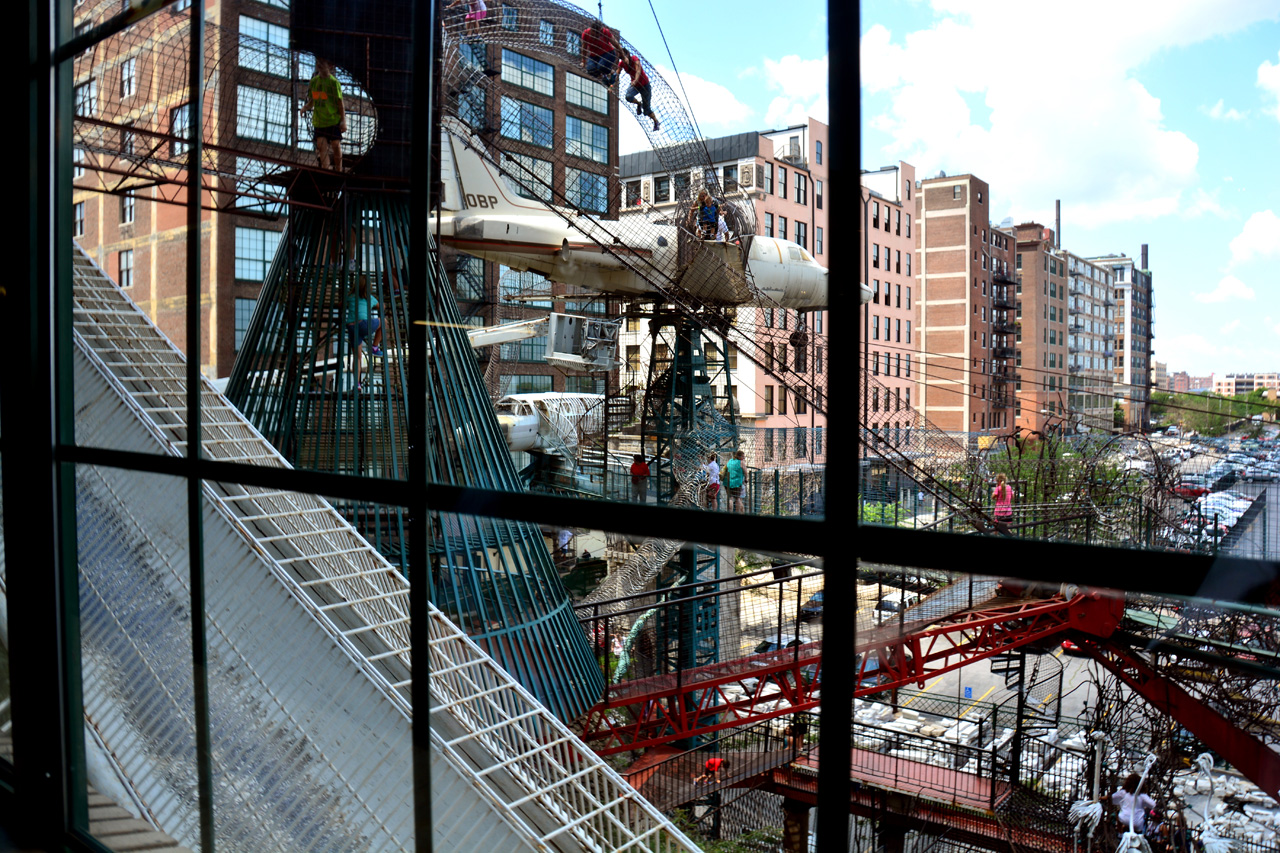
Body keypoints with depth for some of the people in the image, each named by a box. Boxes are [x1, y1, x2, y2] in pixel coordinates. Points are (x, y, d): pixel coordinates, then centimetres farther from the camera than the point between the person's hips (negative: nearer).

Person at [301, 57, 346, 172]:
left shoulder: (334, 82, -6)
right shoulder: (314, 81, 7)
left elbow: (340, 102, -5)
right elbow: (312, 101, 15)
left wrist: (343, 120, -11)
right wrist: (306, 107, -7)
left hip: (334, 120, -4)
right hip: (319, 121, 4)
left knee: (336, 146, 2)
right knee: (322, 146, -5)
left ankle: (338, 173, 17)